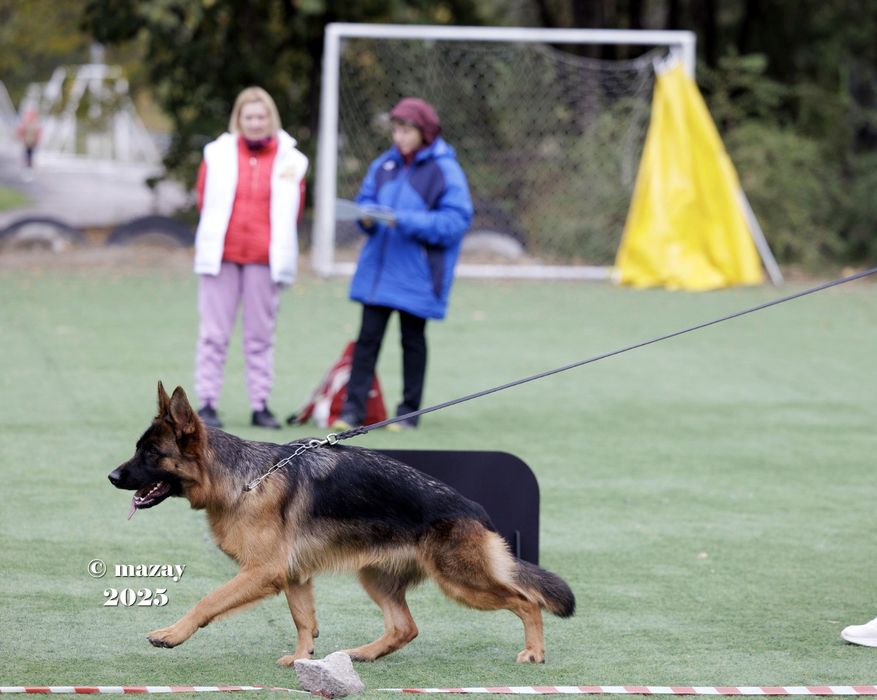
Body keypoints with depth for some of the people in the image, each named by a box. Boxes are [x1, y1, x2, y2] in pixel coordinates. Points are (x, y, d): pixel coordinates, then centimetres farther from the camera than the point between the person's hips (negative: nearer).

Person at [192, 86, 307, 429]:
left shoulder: (289, 159, 6)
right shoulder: (218, 153, 6)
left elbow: (293, 214, 8)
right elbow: (205, 202, 10)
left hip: (265, 259, 0)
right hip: (221, 255, 0)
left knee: (261, 335, 3)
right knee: (214, 333, -1)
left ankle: (261, 405, 6)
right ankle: (207, 403, 2)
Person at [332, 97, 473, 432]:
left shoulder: (445, 171, -9)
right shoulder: (383, 165, 8)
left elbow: (456, 220, -15)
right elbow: (365, 200, 15)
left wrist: (407, 222, -22)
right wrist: (367, 217, -9)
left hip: (417, 275, -4)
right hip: (377, 267, 4)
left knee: (413, 339, 8)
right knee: (368, 335, 1)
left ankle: (409, 411, 16)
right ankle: (353, 408, 2)